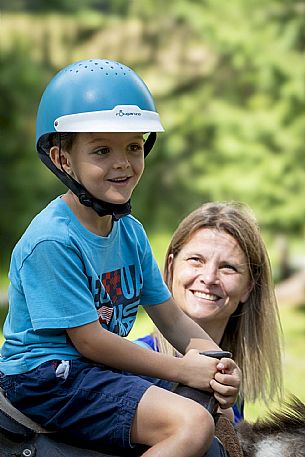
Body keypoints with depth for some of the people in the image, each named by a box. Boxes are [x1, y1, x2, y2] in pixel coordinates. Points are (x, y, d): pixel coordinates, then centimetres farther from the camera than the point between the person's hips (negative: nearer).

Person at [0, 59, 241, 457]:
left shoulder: (130, 232, 7)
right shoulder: (51, 240, -20)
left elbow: (172, 319, 8)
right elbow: (89, 340, -20)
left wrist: (218, 366, -11)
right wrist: (183, 370, -17)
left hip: (105, 366, 9)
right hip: (46, 376, -9)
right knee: (192, 425, -23)